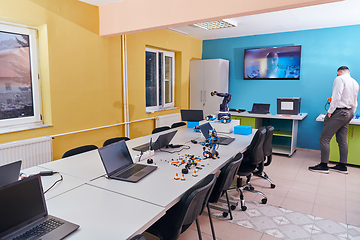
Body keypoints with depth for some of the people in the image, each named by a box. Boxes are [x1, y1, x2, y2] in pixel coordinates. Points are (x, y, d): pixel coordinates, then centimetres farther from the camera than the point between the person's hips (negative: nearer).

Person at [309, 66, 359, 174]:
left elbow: (336, 97, -19)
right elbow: (354, 102, 20)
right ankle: (342, 166, 18)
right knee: (342, 140, 13)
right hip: (349, 113, 9)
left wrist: (330, 111, -16)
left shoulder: (340, 79, -8)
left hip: (339, 112, -9)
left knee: (324, 138, -5)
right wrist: (352, 113, 24)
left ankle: (323, 165, -2)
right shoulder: (355, 82, 17)